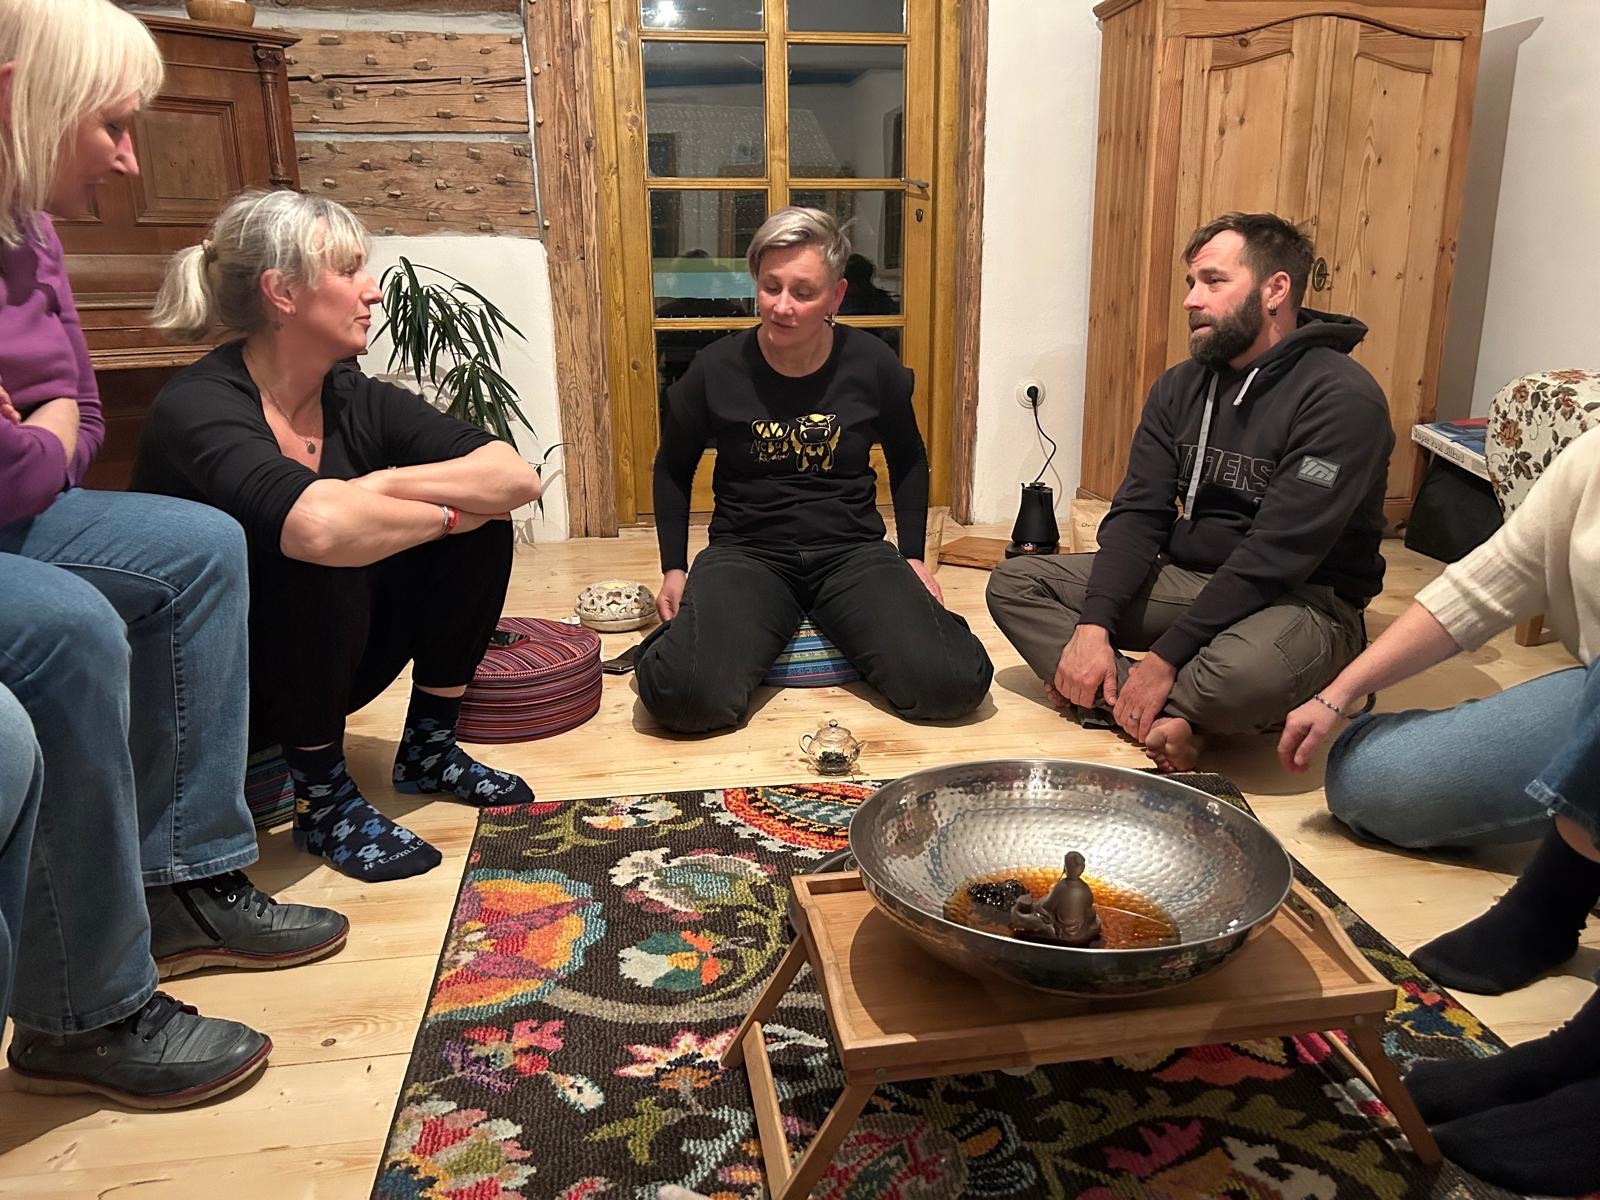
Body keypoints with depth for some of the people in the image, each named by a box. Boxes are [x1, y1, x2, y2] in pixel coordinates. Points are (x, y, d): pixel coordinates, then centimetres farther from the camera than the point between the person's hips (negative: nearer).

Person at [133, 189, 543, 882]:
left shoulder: (355, 400, -5)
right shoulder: (199, 408, -24)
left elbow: (519, 477, -13)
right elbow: (318, 525, -45)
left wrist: (388, 484, -26)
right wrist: (443, 512, -27)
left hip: (323, 664, 7)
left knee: (481, 523, -9)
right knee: (322, 558, -34)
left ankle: (429, 749, 4)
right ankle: (322, 797, -15)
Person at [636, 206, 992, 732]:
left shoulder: (873, 364, -2)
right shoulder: (716, 368, -4)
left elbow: (908, 461, 17)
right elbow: (672, 470, 13)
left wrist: (913, 557, 10)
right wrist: (674, 568, 7)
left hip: (853, 551, 2)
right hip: (747, 553, -2)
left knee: (954, 683, -21)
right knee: (685, 696, -31)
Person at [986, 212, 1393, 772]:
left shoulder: (1342, 399, -16)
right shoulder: (1181, 387, 6)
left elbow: (1275, 556, -23)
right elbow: (1138, 513, -1)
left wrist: (1164, 658, -25)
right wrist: (1094, 626, -16)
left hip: (1302, 597, -6)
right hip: (1186, 576, 7)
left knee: (1244, 672, -42)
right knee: (1014, 582, -7)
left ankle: (1116, 697, -9)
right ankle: (1159, 714, -22)